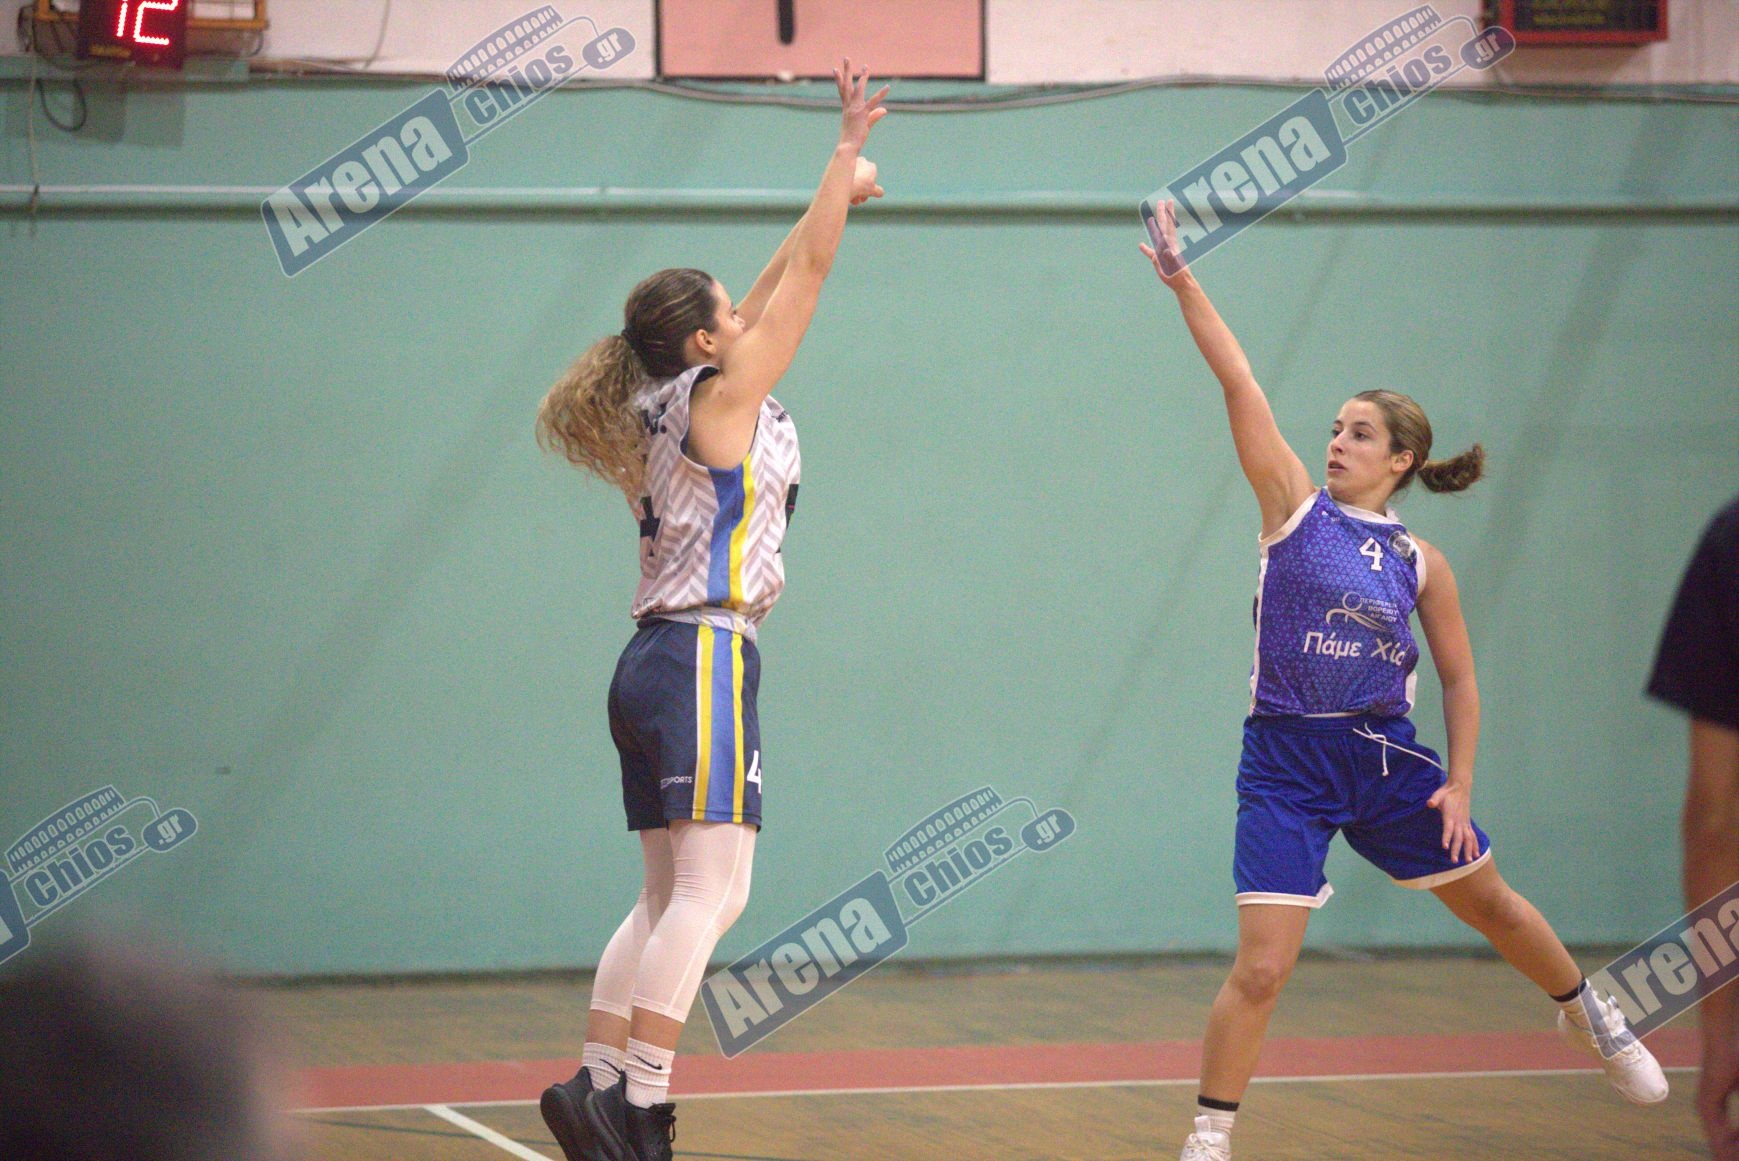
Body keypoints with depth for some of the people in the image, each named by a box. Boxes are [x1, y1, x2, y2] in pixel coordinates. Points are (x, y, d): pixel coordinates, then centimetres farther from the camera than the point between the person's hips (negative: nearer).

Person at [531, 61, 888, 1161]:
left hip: (660, 660, 10)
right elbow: (809, 271, -2)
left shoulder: (675, 401, 16)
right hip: (704, 656, -10)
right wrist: (847, 152, 6)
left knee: (671, 897, 9)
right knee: (711, 889, -14)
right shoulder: (724, 394, -6)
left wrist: (838, 192, 34)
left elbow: (778, 286, 27)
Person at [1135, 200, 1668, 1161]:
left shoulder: (1420, 563, 3)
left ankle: (1589, 1016, 47)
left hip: (1385, 758, 2)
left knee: (1490, 902, 18)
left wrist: (1459, 782, 0)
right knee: (1262, 969, -13)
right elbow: (1238, 384, -9)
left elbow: (1459, 678, 10)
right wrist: (1182, 283, -15)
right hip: (1286, 765, -2)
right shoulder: (1295, 507, -1)